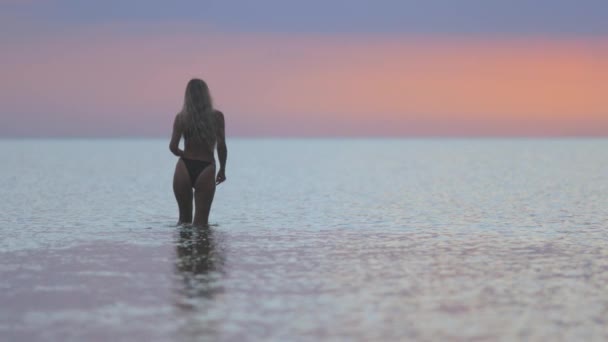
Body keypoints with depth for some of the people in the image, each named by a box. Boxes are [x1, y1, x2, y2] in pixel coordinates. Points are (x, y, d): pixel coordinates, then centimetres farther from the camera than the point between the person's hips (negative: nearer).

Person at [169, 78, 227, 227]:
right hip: (206, 169, -1)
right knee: (201, 221, 3)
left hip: (184, 168, 1)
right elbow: (221, 146, -6)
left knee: (184, 218, 17)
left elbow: (173, 147, -6)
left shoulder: (181, 117, -1)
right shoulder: (217, 116, -3)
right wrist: (222, 169, 8)